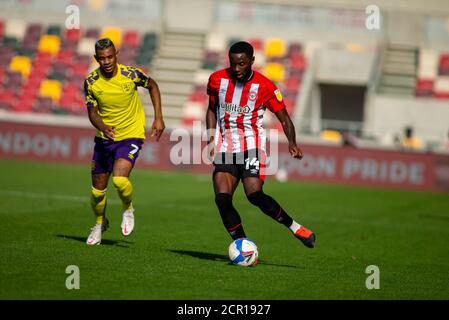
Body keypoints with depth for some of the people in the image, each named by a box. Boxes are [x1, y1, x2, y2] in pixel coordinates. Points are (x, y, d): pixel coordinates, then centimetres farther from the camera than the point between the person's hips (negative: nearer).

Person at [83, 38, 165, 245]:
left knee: (119, 180, -26)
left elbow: (152, 86, 4)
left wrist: (158, 118, -1)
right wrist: (102, 126, -26)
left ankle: (128, 209, 7)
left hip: (131, 136, -3)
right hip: (104, 138, 3)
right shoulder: (91, 82, -11)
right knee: (98, 189, 7)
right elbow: (92, 111, -4)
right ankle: (99, 223, 37)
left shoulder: (131, 74, -15)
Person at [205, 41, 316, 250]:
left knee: (254, 195, -21)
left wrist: (292, 143, -17)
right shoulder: (217, 79, 4)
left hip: (252, 146, -3)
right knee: (222, 199, -13)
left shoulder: (265, 86, -5)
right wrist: (211, 141, 5)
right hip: (225, 148, 3)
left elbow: (284, 118, 1)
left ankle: (295, 227, -4)